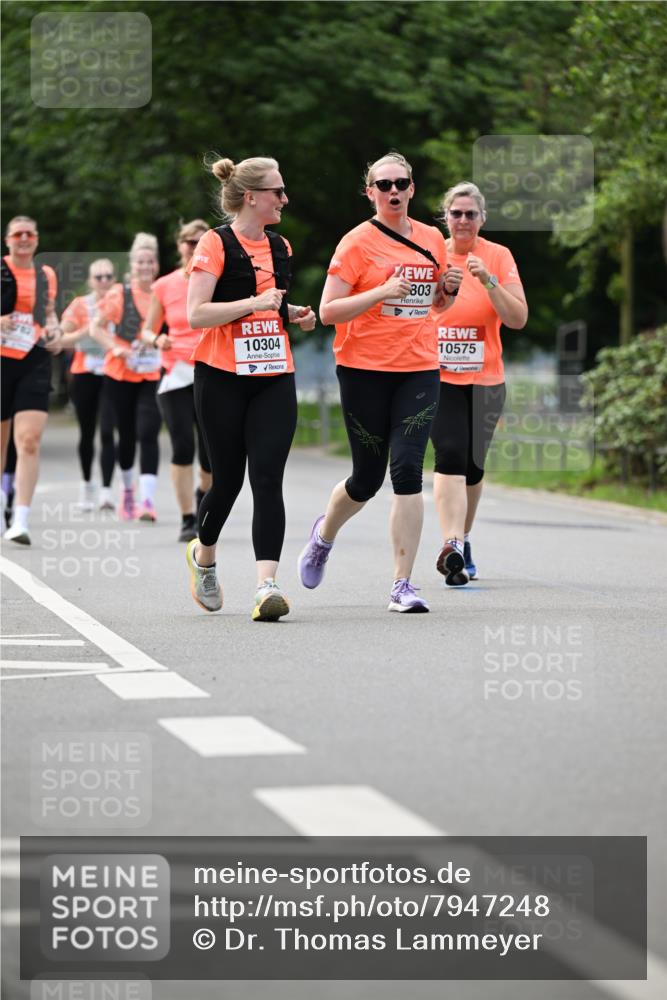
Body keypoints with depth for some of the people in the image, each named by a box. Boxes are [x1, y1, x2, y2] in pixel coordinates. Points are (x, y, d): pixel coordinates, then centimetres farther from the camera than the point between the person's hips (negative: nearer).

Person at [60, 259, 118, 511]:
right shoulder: (79, 305, 5)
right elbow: (61, 339, 2)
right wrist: (85, 331, -13)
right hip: (84, 374, 1)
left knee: (108, 432, -14)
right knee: (87, 433, 11)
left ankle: (106, 490, -16)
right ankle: (87, 482, 32)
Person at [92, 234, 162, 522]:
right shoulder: (119, 294, -2)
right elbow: (96, 327, 3)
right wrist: (116, 347, -12)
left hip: (153, 376, -1)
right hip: (121, 374, 1)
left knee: (148, 434, -14)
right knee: (127, 435, 10)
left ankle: (147, 500, -19)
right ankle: (128, 490, 33)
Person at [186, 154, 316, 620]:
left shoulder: (280, 247, 14)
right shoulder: (215, 244, -7)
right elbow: (196, 314, -15)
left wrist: (293, 314, 9)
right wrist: (254, 303, -19)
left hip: (274, 377, 5)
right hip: (223, 377, -5)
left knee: (268, 480, -9)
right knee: (228, 478, 5)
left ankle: (267, 583, -17)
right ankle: (204, 556, 34)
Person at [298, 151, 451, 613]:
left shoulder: (433, 239, 10)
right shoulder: (358, 242, -4)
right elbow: (328, 311, -9)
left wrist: (449, 287, 1)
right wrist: (382, 292, -20)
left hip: (419, 370, 3)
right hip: (365, 370, -3)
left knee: (408, 470, -11)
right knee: (368, 478, 5)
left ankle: (403, 585, -8)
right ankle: (324, 534, 38)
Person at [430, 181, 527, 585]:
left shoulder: (499, 256, 0)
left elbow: (518, 319, -8)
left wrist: (489, 281, -20)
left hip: (485, 380, 2)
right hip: (438, 378, -2)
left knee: (473, 464, 10)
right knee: (451, 455, -20)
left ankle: (462, 540, 30)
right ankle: (452, 546, -28)